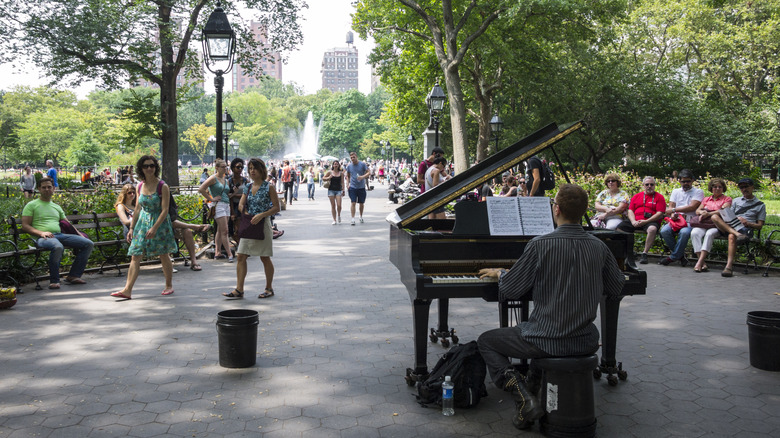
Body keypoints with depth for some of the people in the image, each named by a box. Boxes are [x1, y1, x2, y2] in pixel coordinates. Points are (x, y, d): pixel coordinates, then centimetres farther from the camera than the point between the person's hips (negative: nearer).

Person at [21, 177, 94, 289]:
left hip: (60, 235, 6)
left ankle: (73, 276, -9)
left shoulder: (57, 207, 28)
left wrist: (78, 235, 11)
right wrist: (41, 233, -15)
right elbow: (25, 226, 2)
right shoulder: (32, 205, 11)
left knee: (89, 244, -12)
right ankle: (54, 280, -25)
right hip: (43, 238, -6)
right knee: (58, 247, -42)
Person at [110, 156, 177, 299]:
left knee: (164, 256, 5)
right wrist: (131, 228, 12)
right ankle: (127, 290, -4)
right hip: (143, 222, 5)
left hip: (159, 222, -5)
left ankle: (169, 285, 22)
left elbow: (165, 210, -14)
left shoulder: (162, 186, -10)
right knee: (135, 256, -2)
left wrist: (154, 228, -22)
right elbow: (137, 209, 13)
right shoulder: (140, 186, 5)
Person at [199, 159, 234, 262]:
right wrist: (211, 199, -11)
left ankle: (217, 252, 16)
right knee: (224, 231, -10)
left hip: (226, 205, 8)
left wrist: (232, 194, 7)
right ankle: (230, 254, -10)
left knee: (220, 230, 10)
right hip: (218, 206, -8)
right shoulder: (213, 178, -5)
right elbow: (201, 189, -12)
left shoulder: (226, 180, 17)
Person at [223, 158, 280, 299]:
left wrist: (261, 215, -19)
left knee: (265, 258, 4)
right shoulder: (248, 187, 9)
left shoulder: (268, 187, -6)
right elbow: (241, 205, 8)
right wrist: (249, 216, -9)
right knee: (241, 256, -1)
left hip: (263, 224, -5)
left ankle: (269, 288, 18)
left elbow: (276, 208, -8)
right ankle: (239, 289, 1)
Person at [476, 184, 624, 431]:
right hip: (585, 342, 6)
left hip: (547, 341, -6)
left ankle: (524, 399, -3)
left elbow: (510, 290, -10)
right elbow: (615, 290, 12)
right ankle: (533, 389, 36)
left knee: (485, 342, 14)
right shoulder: (599, 247, -2)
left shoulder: (540, 245, -18)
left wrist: (500, 273, 13)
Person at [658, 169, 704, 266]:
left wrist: (674, 210, -5)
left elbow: (692, 207, -7)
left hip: (690, 222, -4)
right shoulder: (676, 191, 22)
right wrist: (672, 214, -12)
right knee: (664, 231, -28)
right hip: (676, 220, 4)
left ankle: (673, 257, -20)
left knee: (684, 232, -38)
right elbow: (670, 207, 12)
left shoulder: (698, 192, 7)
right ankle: (681, 255, -11)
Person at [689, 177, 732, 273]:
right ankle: (703, 264, -38)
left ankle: (699, 262, -46)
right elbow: (697, 210, 20)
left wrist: (709, 213, -14)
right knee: (694, 233, -32)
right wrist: (702, 212, -5)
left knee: (709, 234, -38)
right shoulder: (706, 199, 29)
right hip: (703, 223, 3)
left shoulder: (727, 199, 16)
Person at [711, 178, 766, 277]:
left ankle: (729, 266, -49)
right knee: (715, 217, -26)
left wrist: (748, 223, -10)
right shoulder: (736, 201, 29)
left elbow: (760, 225, 11)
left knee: (732, 237, -39)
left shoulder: (760, 205, 19)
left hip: (744, 229, -4)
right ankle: (737, 235, -39)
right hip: (729, 227, 4)